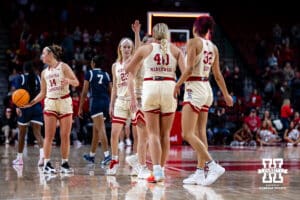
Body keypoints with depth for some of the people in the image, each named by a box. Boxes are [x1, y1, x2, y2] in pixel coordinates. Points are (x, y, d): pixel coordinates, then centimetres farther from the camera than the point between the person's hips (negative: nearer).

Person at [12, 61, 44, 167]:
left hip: (25, 108, -2)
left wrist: (17, 107, -20)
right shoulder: (39, 78, 7)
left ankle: (19, 158, 22)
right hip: (37, 107, 2)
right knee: (38, 133, -5)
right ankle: (42, 155, -28)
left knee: (21, 134, 12)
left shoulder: (20, 78, 0)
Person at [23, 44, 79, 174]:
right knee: (49, 136, -5)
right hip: (50, 103, 3)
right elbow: (43, 93, 16)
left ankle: (64, 164, 6)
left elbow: (76, 83, -6)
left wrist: (68, 80, -27)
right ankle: (46, 164, -5)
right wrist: (31, 103, 4)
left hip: (65, 102, -3)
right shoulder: (44, 72, 13)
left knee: (65, 136, -1)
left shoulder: (63, 66, 0)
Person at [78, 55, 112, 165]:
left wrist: (80, 108, 1)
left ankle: (107, 154, -27)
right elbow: (111, 92, 11)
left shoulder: (89, 73, 0)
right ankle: (91, 155, 28)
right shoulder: (106, 75, 14)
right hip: (106, 102, 6)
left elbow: (84, 92, -3)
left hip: (95, 102, -6)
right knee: (96, 129, 17)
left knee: (101, 129, -14)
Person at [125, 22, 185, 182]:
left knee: (153, 133, -1)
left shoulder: (145, 48, 8)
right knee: (165, 134, 11)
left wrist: (134, 74, 37)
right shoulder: (175, 50, 9)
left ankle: (157, 171, -15)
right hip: (169, 88, 1)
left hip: (150, 87, -1)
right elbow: (185, 71, -4)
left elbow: (129, 69, 18)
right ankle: (161, 169, 15)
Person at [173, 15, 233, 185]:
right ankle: (200, 173, 9)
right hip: (207, 89, 8)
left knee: (187, 134, -10)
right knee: (200, 133, 10)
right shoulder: (213, 47, 12)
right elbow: (217, 74, 16)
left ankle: (214, 166, -18)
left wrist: (177, 85, -6)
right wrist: (226, 94, 25)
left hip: (194, 89, -8)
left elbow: (189, 69, -18)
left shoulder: (193, 42, -9)